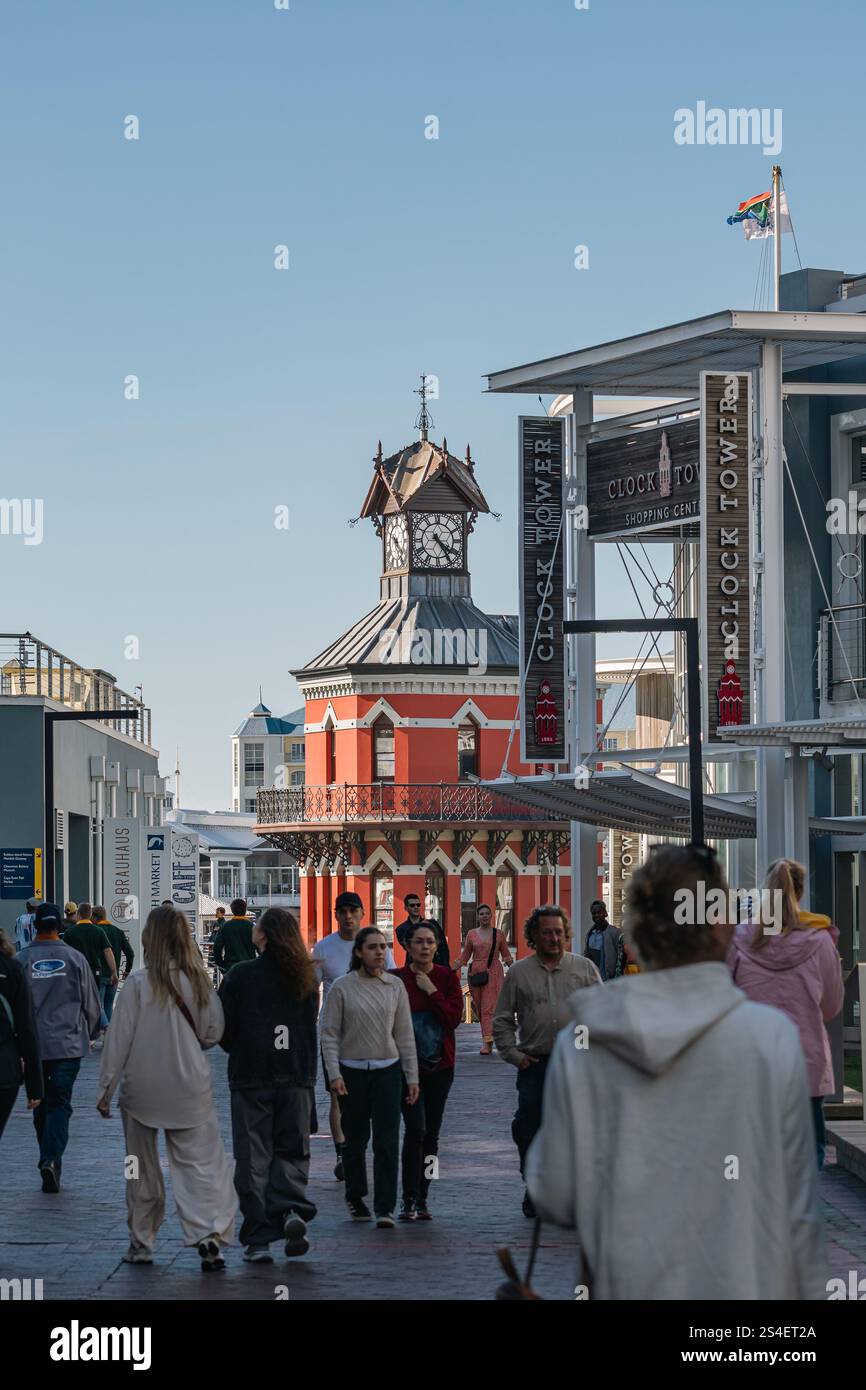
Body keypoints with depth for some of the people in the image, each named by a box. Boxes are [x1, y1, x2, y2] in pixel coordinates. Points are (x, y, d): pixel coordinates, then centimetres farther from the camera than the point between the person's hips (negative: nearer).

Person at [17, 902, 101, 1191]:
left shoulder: (22, 960, -4)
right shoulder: (75, 958, -2)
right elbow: (91, 1004, 5)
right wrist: (89, 1035, 22)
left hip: (33, 1045, 0)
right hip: (69, 1044, 0)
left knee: (41, 1105, 14)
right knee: (60, 1105, -2)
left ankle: (49, 1160, 21)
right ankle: (52, 1159, -20)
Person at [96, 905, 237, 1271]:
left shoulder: (137, 984, -12)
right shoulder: (197, 981, -4)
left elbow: (119, 1039, -9)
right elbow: (213, 1032, 4)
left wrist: (106, 1089, -2)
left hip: (142, 1089, -1)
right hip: (190, 1087, 1)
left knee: (143, 1168, 12)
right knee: (201, 1162, 2)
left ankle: (140, 1244, 21)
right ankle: (210, 1233, -16)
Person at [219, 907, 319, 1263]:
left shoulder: (241, 975, -8)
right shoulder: (306, 977, 3)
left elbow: (222, 1028, -4)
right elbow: (310, 1027, 12)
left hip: (250, 1078, -3)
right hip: (297, 1079, 3)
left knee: (253, 1157, 3)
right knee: (291, 1152, 14)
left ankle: (258, 1239, 2)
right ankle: (290, 1209, -11)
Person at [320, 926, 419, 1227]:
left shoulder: (395, 986, 4)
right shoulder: (342, 987, -3)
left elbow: (404, 1034, 8)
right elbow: (329, 1033, -2)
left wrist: (412, 1077, 6)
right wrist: (334, 1074, -12)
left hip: (388, 1070, 1)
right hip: (352, 1071, -1)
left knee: (387, 1142, -7)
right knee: (355, 1140, 9)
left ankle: (385, 1208, -5)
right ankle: (355, 1197, 30)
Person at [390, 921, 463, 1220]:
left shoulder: (447, 977, 3)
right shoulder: (396, 979, -2)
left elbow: (454, 1016, -7)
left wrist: (431, 991, -13)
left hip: (440, 1065, 3)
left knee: (431, 1133, 8)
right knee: (416, 1129, -15)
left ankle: (422, 1199, 17)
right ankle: (409, 1199, -8)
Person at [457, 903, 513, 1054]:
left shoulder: (498, 934, 5)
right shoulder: (471, 934, 8)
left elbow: (506, 955, 10)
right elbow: (465, 956, 13)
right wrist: (453, 969, 1)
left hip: (494, 973, -2)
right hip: (476, 973, 2)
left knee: (489, 1007, -11)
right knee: (480, 1007, 4)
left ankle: (487, 1042, -17)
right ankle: (488, 1041, 17)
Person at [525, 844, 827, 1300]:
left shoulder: (580, 1043, -5)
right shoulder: (771, 1038, -9)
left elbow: (555, 1201, -2)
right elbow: (797, 1205, -4)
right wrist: (811, 1292, 8)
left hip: (626, 1284, 2)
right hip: (743, 1285, -2)